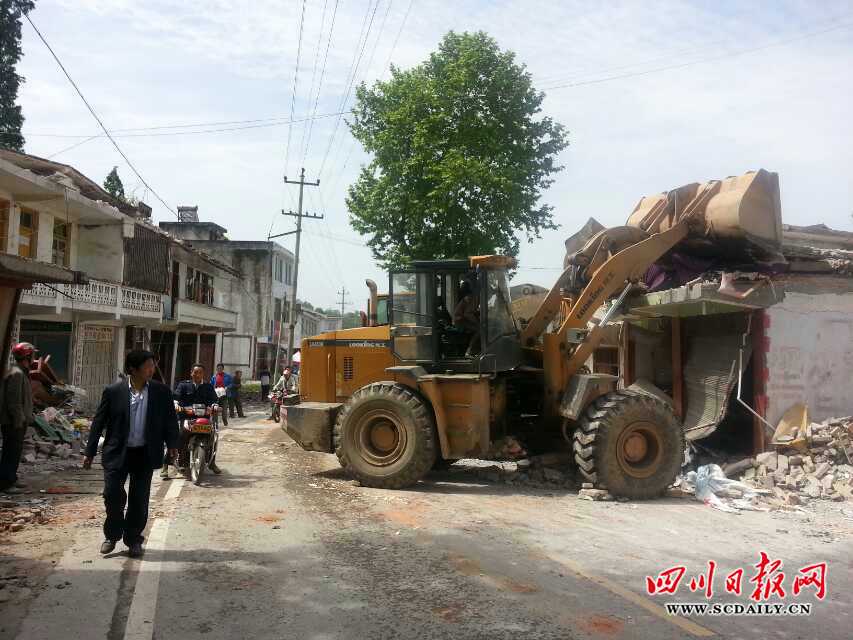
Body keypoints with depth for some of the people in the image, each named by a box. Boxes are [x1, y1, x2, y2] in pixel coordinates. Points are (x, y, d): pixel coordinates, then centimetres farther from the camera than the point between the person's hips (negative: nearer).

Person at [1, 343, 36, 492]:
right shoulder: (16, 374, -17)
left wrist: (24, 419, 19)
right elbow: (14, 400, -22)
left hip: (18, 422, 10)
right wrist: (18, 421, -22)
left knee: (15, 452, 16)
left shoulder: (22, 373, 16)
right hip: (13, 423, -10)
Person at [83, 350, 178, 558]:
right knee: (112, 494, -1)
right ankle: (112, 535, 23)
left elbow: (170, 420, 5)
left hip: (145, 454, 1)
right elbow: (99, 422, 1)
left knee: (139, 500, 8)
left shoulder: (161, 392, -1)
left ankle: (133, 540, 24)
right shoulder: (113, 391, -5)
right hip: (117, 453, -1)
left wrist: (172, 444, -7)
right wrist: (90, 452, 2)